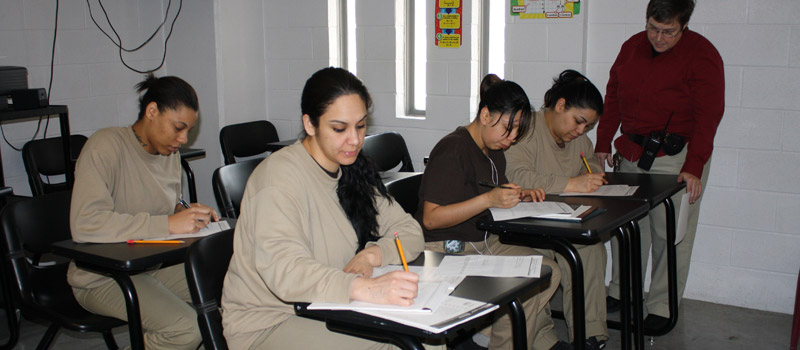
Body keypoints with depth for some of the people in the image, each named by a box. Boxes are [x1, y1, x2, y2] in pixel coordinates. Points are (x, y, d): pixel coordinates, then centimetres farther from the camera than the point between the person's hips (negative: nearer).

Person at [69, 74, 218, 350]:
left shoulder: (170, 154, 8)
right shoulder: (107, 145, -17)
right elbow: (84, 224, -30)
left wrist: (189, 214, -3)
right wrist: (168, 223, -31)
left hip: (154, 264, 8)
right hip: (102, 277, -8)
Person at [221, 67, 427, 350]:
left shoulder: (354, 172, 8)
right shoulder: (280, 175, -18)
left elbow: (410, 230, 6)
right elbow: (283, 269, -32)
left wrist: (371, 255, -16)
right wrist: (366, 288, -46)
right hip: (269, 323, -7)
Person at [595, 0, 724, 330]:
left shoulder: (701, 55, -8)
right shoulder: (632, 46, 9)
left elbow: (708, 116, -13)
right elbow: (613, 97, 17)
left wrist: (693, 167, -20)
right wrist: (603, 143, 11)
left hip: (676, 157, -5)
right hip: (631, 152, 5)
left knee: (669, 234, 0)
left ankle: (662, 307, 13)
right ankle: (620, 292, 24)